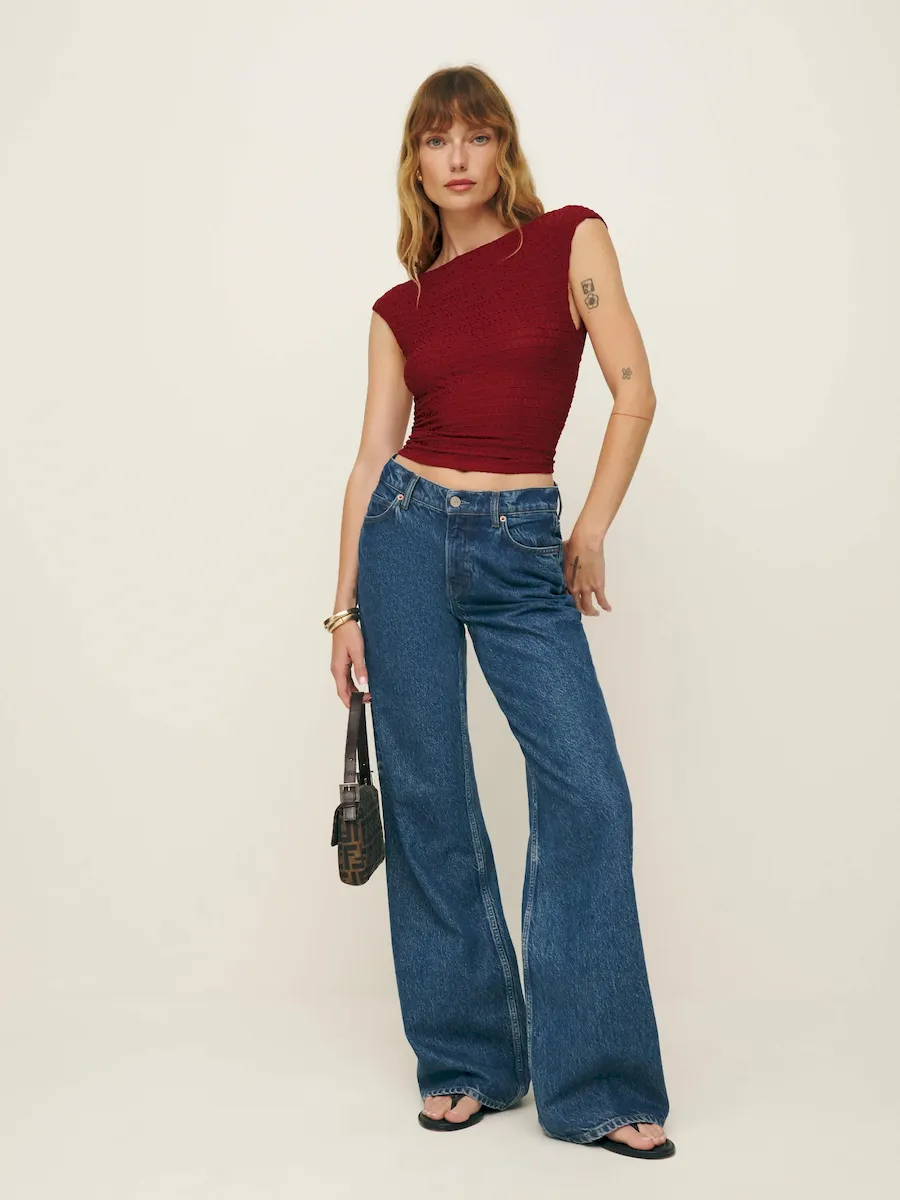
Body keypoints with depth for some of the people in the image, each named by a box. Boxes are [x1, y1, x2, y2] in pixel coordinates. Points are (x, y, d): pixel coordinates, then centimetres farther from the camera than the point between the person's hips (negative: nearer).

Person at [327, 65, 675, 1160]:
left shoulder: (571, 239, 5)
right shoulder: (400, 306, 10)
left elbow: (633, 387, -1)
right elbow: (373, 457, 7)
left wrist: (594, 525, -5)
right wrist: (346, 606, 4)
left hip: (523, 548, -1)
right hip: (410, 532, 2)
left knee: (587, 789, -9)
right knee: (426, 796, 3)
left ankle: (594, 1083, 3)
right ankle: (465, 1059, 18)